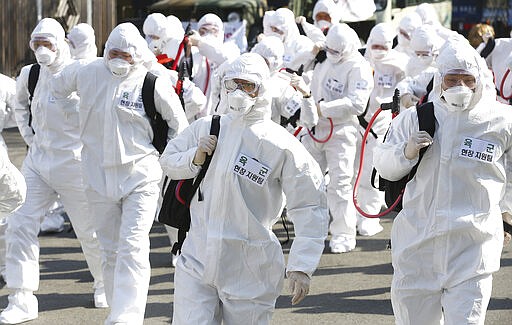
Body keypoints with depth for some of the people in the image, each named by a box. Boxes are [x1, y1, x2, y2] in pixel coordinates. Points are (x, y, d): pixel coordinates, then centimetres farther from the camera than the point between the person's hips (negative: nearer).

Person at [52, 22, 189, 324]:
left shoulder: (154, 83, -9)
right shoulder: (86, 73, 1)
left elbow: (178, 122, 5)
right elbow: (58, 88, 22)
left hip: (141, 177, -4)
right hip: (100, 176, 4)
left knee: (133, 249, -16)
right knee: (110, 251, 12)